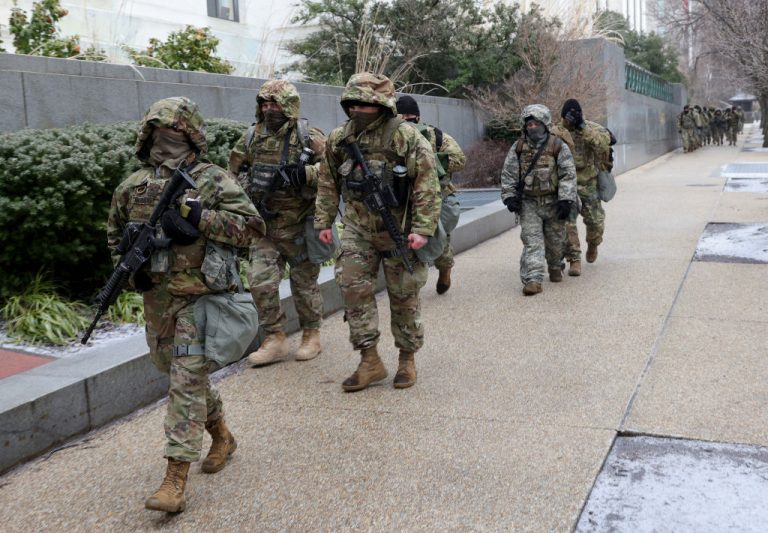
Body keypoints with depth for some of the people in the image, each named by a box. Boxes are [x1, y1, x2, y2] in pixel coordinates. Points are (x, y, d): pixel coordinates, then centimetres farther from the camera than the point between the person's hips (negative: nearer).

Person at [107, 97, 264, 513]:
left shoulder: (214, 180, -7)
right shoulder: (133, 186, 8)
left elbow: (252, 226, -13)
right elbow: (115, 235, 22)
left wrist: (198, 217, -21)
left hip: (200, 296, -6)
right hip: (156, 297, 6)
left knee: (187, 381, -9)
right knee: (179, 373, 17)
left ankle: (175, 480, -6)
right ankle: (221, 436, 40)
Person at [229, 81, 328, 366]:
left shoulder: (308, 136, -7)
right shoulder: (252, 137, 6)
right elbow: (236, 170, 18)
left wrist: (304, 173, -28)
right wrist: (250, 190, 1)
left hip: (300, 224, -4)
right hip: (265, 224, 4)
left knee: (304, 282, 8)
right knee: (260, 281, -2)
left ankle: (311, 336, 25)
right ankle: (275, 340, 11)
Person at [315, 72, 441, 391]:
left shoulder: (405, 136, -13)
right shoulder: (339, 138, 3)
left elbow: (427, 184, -15)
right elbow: (328, 183, 13)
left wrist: (422, 229, -20)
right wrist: (324, 221, 8)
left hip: (399, 231, -4)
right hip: (358, 230, 4)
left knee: (404, 296, 6)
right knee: (353, 287, -6)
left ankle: (407, 358, 24)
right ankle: (370, 361, 3)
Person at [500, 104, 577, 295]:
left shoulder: (558, 146, -5)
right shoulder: (518, 148, 1)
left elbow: (568, 174, -6)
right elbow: (508, 174, 5)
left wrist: (565, 200, -13)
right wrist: (510, 196, -3)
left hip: (552, 202, 0)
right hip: (528, 202, 0)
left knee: (555, 240, 14)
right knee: (532, 241, -8)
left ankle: (555, 268, 39)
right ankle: (533, 280, -12)